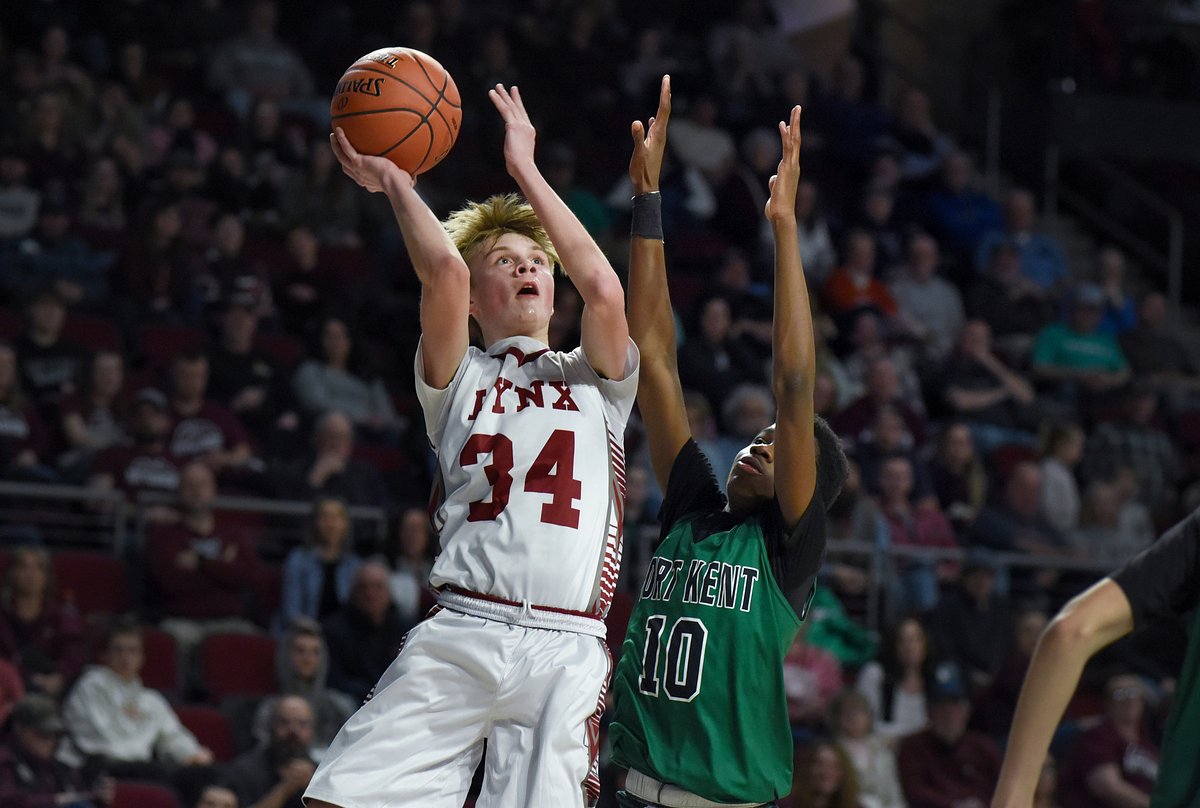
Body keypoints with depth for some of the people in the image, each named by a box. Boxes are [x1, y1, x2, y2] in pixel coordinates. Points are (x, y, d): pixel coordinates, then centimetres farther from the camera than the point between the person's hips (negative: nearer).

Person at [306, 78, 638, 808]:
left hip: (566, 650, 1)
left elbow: (604, 290, 3)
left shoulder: (596, 380, 22)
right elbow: (444, 271, 0)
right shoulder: (459, 379, 18)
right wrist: (395, 183, 13)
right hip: (460, 632, 0)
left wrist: (525, 169, 10)